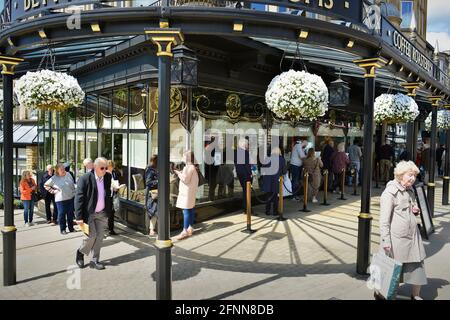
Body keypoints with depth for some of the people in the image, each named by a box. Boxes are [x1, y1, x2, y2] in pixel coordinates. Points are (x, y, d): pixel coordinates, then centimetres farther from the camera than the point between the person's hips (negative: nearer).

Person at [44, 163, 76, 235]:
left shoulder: (68, 175, 2)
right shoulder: (54, 178, -6)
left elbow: (73, 184, 12)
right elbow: (45, 185, 5)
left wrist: (74, 193, 9)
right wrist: (53, 191, -3)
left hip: (71, 198, 3)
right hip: (60, 199, -3)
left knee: (70, 214, 10)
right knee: (61, 214, 3)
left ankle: (71, 228, 21)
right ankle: (62, 229, 14)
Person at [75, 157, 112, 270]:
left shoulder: (108, 177, 0)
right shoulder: (85, 179, -16)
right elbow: (79, 198, -15)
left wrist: (109, 209, 8)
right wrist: (79, 217, -17)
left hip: (102, 213, 5)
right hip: (89, 213, -5)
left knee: (99, 237, 7)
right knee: (91, 235, -7)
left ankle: (94, 261, 21)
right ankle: (80, 252, 23)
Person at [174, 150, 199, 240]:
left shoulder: (188, 167, -16)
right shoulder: (193, 167, 16)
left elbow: (185, 179, -19)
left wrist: (178, 173, -6)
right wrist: (181, 173, 12)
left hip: (187, 191, -11)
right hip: (191, 191, 11)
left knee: (186, 210, -10)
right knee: (190, 209, 12)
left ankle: (185, 231, -10)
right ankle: (190, 228, 19)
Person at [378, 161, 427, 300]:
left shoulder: (409, 190, 12)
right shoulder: (390, 193, -14)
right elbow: (384, 219, -16)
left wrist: (415, 210, 4)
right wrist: (386, 240, -19)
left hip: (412, 236, 8)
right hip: (396, 237, -8)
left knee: (417, 266, 11)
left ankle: (416, 295, 29)